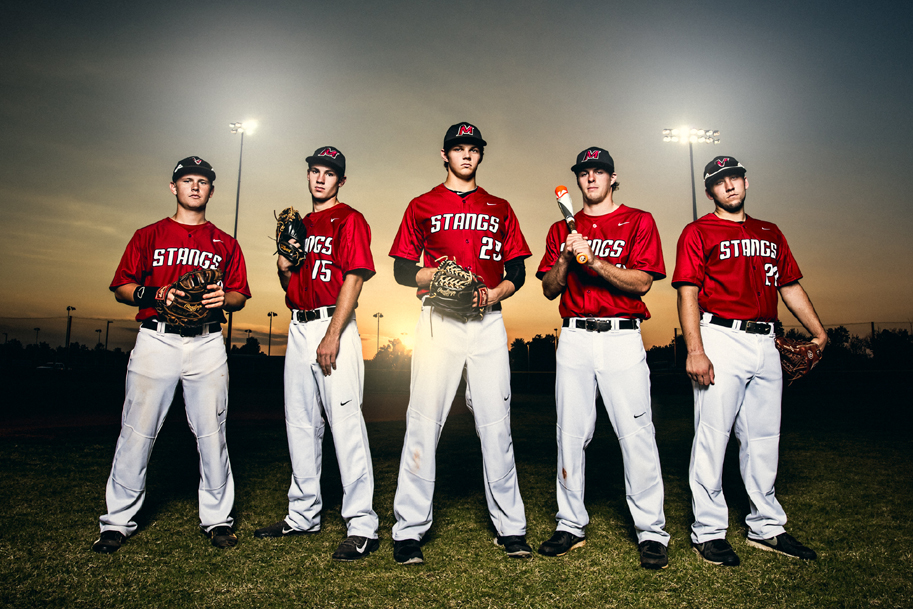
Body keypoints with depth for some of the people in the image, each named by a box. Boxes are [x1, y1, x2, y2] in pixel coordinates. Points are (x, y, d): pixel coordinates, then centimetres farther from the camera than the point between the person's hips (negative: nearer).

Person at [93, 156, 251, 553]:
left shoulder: (226, 244, 15)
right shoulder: (148, 236, 14)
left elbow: (240, 296, 13)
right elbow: (121, 288, 10)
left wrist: (223, 297, -10)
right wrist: (153, 294, -9)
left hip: (207, 343, 1)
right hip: (155, 339, 0)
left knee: (212, 433, 1)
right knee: (137, 431, 0)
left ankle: (217, 519, 12)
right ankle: (118, 521, 15)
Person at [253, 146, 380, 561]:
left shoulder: (349, 220, -2)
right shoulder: (299, 224, 21)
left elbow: (353, 279, -13)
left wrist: (333, 335, -21)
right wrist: (283, 266, 2)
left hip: (332, 325, -8)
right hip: (298, 327, 8)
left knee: (345, 422, -11)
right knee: (300, 422, 12)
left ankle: (362, 526, -4)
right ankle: (303, 515, 26)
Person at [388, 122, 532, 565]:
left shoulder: (499, 209, 18)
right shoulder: (422, 206, 14)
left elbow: (517, 271, 14)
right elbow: (401, 269, 9)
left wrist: (495, 292, -7)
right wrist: (434, 276, -11)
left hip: (488, 322, 2)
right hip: (438, 319, -1)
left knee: (495, 425, 3)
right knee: (423, 422, -5)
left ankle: (509, 527, 14)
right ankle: (409, 529, 6)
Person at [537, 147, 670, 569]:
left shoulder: (639, 221, 7)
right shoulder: (562, 229, 16)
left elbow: (641, 282, -6)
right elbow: (549, 290, 10)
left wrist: (593, 260, -17)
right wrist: (565, 259, -8)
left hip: (622, 337, -3)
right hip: (574, 338, 3)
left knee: (636, 433, -5)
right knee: (571, 432, 5)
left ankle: (651, 531, 8)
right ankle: (571, 524, 17)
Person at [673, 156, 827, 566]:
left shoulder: (770, 234, 21)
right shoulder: (698, 232, 3)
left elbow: (790, 286, 20)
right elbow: (688, 293, -7)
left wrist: (819, 332, 8)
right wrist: (695, 351, -17)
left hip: (765, 343, 6)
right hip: (720, 339, -6)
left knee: (763, 437, 12)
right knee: (712, 436, -4)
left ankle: (766, 527, 25)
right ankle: (708, 532, 7)